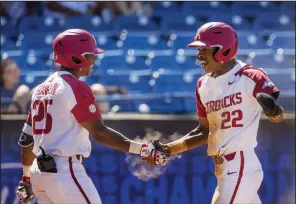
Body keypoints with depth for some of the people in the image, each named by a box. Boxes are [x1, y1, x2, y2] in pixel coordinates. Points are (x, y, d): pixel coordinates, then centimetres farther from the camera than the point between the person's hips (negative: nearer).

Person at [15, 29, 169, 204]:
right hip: (65, 171, -9)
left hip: (39, 173, 9)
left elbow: (27, 138, 19)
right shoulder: (77, 88, -10)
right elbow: (100, 133, -18)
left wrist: (27, 177, 29)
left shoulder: (42, 88, 16)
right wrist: (143, 150, -20)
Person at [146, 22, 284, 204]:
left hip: (241, 167, -8)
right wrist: (168, 149, 8)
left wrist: (273, 109, -38)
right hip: (223, 169, 8)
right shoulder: (204, 85, 13)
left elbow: (277, 117, -14)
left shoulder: (250, 77, -10)